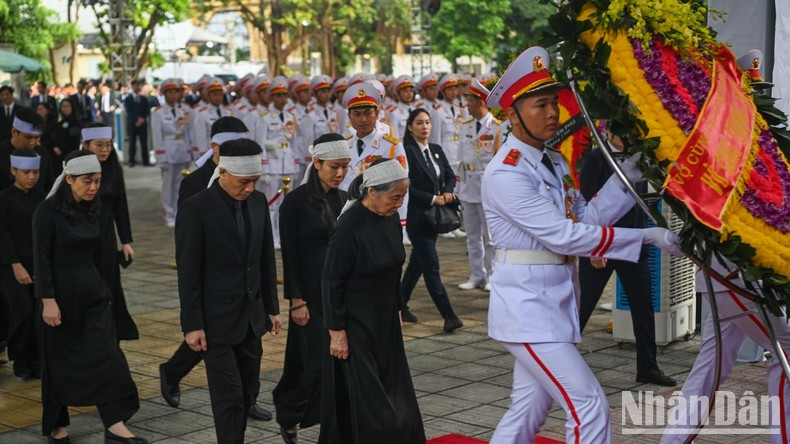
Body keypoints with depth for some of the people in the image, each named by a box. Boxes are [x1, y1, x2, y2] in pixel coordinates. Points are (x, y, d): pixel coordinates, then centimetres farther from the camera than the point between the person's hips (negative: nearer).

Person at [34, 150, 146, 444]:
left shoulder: (93, 209, 5)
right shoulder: (48, 211, -12)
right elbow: (41, 260, -14)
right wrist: (48, 301, -18)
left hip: (93, 292, 5)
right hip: (61, 294, -5)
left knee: (107, 355, -3)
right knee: (59, 361, 7)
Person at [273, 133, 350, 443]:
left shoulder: (345, 200, 7)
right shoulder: (296, 202, -9)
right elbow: (289, 254, -9)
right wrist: (296, 300, -13)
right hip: (312, 294, -5)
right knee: (319, 363, -4)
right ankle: (287, 414, 19)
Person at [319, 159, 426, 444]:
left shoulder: (391, 219, 0)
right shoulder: (349, 226, -21)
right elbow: (331, 282, -16)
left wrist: (396, 310, 16)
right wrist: (337, 332, -15)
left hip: (386, 322, 7)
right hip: (356, 324, -7)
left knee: (394, 396, 12)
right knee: (362, 401, 0)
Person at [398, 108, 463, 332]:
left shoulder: (436, 150, 10)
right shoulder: (407, 152, -12)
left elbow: (450, 175, 14)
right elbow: (407, 187, -16)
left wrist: (447, 192, -6)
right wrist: (433, 199, -15)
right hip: (416, 216, -7)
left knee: (417, 262, 16)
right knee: (431, 266, -7)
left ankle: (401, 304, 30)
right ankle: (448, 315, -8)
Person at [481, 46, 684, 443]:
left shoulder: (554, 162, 11)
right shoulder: (505, 173, -18)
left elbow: (586, 217, 5)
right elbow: (563, 236, -22)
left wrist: (626, 177, -6)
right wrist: (648, 236, -21)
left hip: (553, 302, 9)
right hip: (526, 303, -9)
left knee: (528, 411, 15)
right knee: (590, 407, -10)